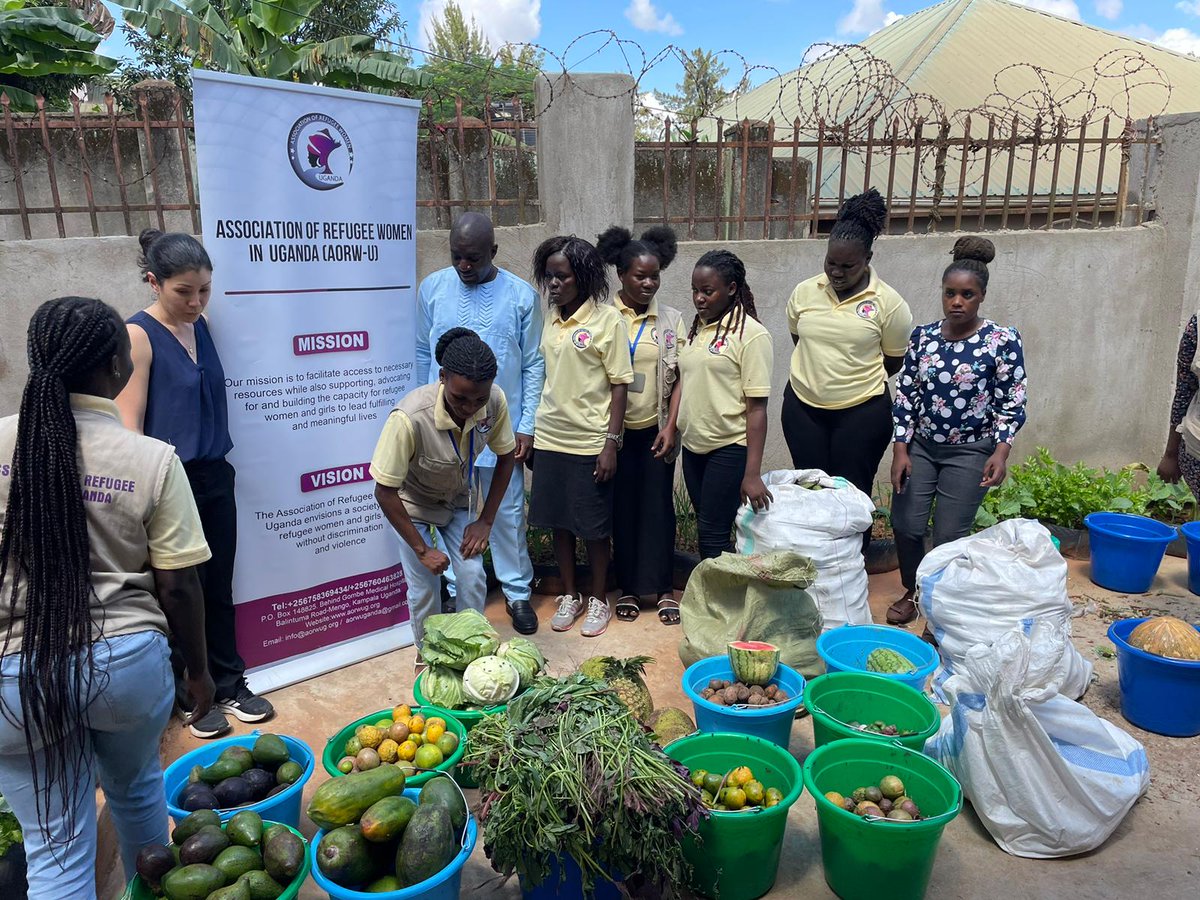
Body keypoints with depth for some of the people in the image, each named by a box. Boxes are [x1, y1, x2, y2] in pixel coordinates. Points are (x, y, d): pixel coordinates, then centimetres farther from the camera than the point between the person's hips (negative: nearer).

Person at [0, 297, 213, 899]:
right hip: (127, 662, 0)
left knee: (55, 849, 12)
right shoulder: (153, 460, -12)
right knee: (137, 789, 28)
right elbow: (177, 587, -8)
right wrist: (197, 668, 7)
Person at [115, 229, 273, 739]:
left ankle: (229, 683, 28)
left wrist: (219, 466, 14)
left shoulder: (200, 325, 6)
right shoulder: (138, 335, -13)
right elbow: (129, 426, -15)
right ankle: (192, 696, 24)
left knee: (218, 587, 14)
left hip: (214, 477, 6)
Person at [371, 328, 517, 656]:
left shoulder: (495, 401, -28)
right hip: (415, 505, -3)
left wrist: (485, 521, -8)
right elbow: (385, 492, -27)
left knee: (473, 578, -1)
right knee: (425, 588, -1)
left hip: (461, 499, 3)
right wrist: (422, 549, -20)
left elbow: (506, 457, -8)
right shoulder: (409, 418, -40)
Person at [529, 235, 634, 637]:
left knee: (594, 526, 6)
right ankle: (570, 595, 29)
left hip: (590, 442, -5)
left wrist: (612, 442, -14)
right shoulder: (550, 320, 8)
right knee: (558, 521, 13)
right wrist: (530, 429, 12)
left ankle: (598, 599, 24)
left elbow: (620, 385, -9)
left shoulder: (607, 319, -9)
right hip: (549, 438, 5)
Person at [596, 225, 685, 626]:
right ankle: (627, 587, 22)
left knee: (659, 507, 6)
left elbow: (679, 377, 3)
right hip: (617, 429, -1)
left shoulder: (671, 319, 3)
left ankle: (664, 588, 19)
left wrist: (671, 425, -6)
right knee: (622, 507, 8)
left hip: (655, 428, 1)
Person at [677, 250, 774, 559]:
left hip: (729, 449, -6)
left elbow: (757, 408, -15)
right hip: (693, 445, 7)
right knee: (705, 528, 14)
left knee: (713, 533, -3)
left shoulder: (751, 334, -12)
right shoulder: (696, 329, 8)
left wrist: (752, 474, -19)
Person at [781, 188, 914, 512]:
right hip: (803, 408, 3)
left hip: (861, 412, -3)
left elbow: (894, 361, 0)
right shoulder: (804, 292, -1)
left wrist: (858, 381, 8)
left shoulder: (888, 302, -10)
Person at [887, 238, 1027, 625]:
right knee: (905, 525, 4)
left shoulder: (1002, 341, -10)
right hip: (920, 446, 3)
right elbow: (905, 393, 2)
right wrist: (901, 449, -4)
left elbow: (1012, 403, -7)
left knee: (949, 536, -1)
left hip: (969, 452, -3)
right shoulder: (923, 336, 0)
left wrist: (1000, 451, -19)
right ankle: (911, 593, 30)